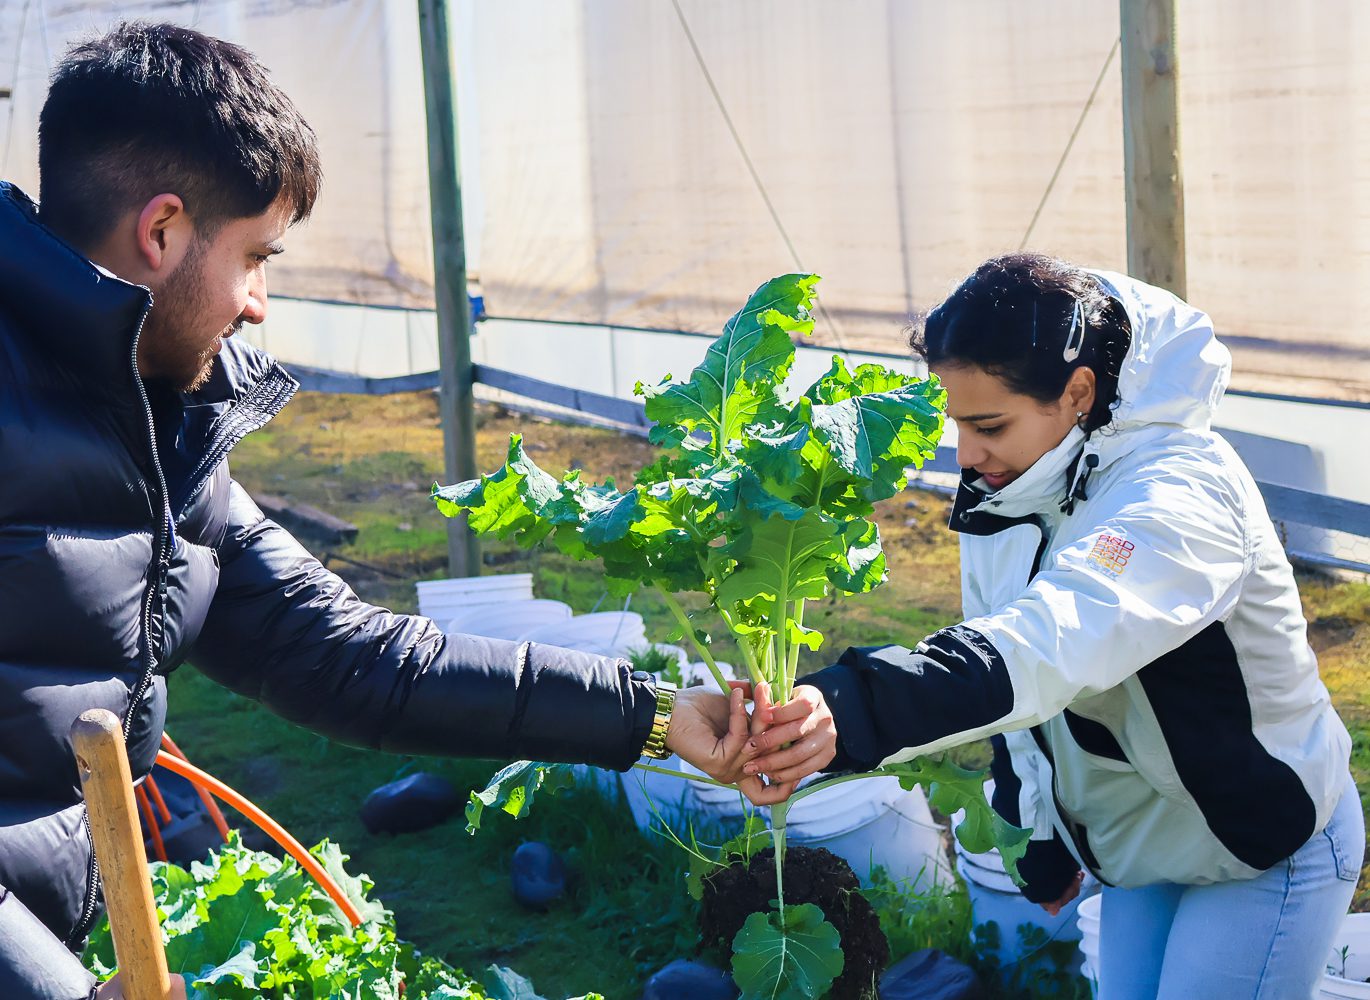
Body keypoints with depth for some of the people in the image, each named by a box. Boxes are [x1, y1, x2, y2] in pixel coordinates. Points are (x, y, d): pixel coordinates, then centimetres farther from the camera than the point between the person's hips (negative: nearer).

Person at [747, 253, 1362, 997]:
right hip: (1140, 850, 7)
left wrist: (849, 712, -64)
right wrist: (1044, 850, 7)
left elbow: (1047, 644, -50)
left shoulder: (1176, 495, -33)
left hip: (1265, 851, -7)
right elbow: (1006, 648, 4)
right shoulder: (1006, 497, -7)